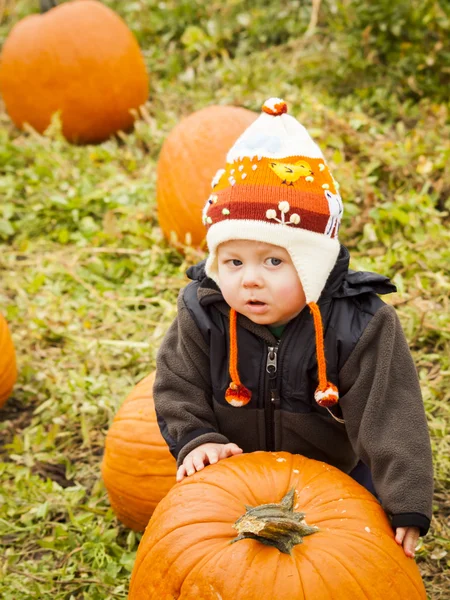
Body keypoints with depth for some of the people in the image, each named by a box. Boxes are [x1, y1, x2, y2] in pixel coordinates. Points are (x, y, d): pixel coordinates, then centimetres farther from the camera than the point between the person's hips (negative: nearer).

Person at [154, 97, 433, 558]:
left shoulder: (359, 326, -30)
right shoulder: (202, 315, -22)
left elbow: (389, 418, -27)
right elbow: (177, 389, -9)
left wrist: (406, 506, -29)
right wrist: (197, 440, -25)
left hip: (340, 473, -2)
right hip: (237, 472, 2)